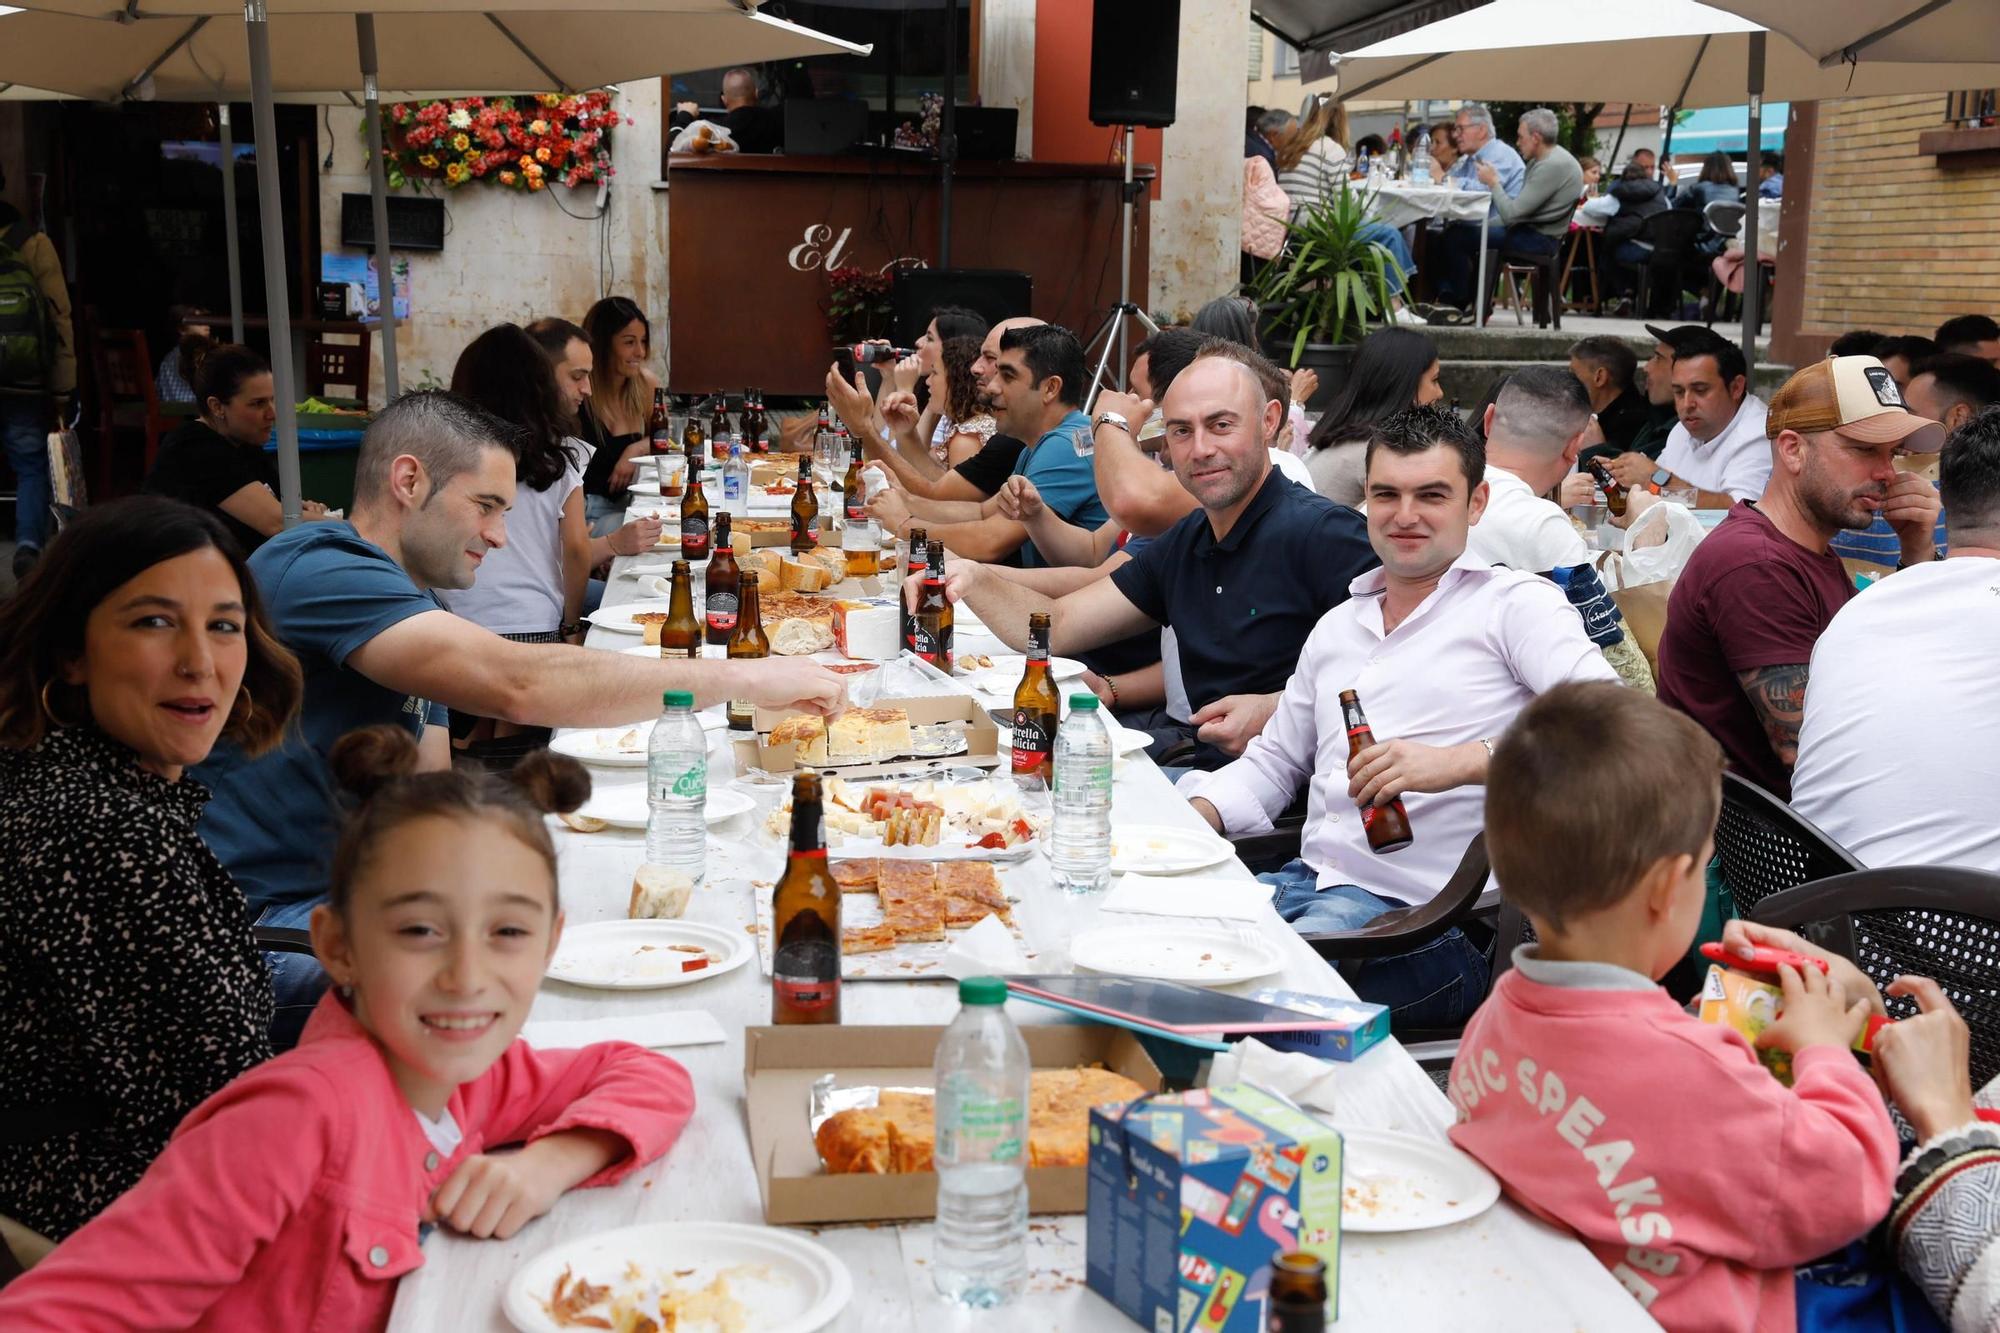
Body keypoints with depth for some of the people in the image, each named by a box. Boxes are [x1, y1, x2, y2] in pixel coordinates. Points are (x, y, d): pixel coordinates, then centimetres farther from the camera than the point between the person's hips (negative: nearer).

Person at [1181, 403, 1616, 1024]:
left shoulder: (1515, 605, 1)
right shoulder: (1336, 627, 23)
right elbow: (1273, 763, 30)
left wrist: (1460, 761, -26)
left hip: (1426, 915, -7)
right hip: (1311, 879, 7)